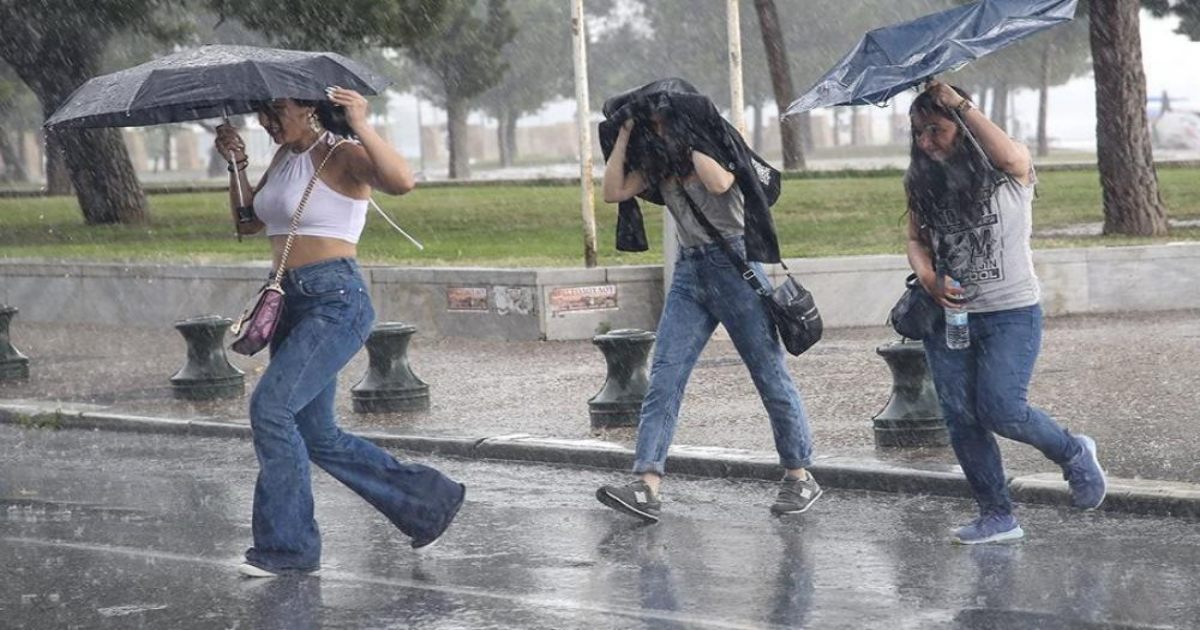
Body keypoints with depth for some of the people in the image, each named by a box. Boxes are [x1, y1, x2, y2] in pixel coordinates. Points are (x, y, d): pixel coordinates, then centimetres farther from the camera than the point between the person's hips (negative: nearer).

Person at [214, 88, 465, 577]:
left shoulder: (343, 156, -10)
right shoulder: (286, 156, 15)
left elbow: (401, 182, -29)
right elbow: (249, 222, 21)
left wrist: (360, 128, -38)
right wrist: (237, 165, 9)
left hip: (336, 302, -9)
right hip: (293, 301, 9)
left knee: (271, 406, -18)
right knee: (315, 436, 11)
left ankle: (287, 546, -9)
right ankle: (426, 499, 24)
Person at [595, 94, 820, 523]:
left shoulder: (718, 146, -5)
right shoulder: (657, 162, 11)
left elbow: (718, 182, -27)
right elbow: (614, 192, -1)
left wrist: (688, 143, -16)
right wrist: (624, 136, -4)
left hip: (734, 263, -6)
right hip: (690, 270, 6)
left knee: (770, 374, 2)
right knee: (664, 378, -8)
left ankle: (800, 478, 14)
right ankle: (647, 487, -15)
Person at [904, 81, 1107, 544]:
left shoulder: (1009, 175, -6)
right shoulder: (924, 185, 6)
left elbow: (1010, 156, -29)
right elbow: (916, 240, 13)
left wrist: (959, 103, -24)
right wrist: (929, 279, -8)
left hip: (1011, 314, -5)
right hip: (948, 316, 5)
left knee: (1002, 410, -16)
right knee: (960, 419, -1)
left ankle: (1074, 454, 13)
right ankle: (997, 517, 9)